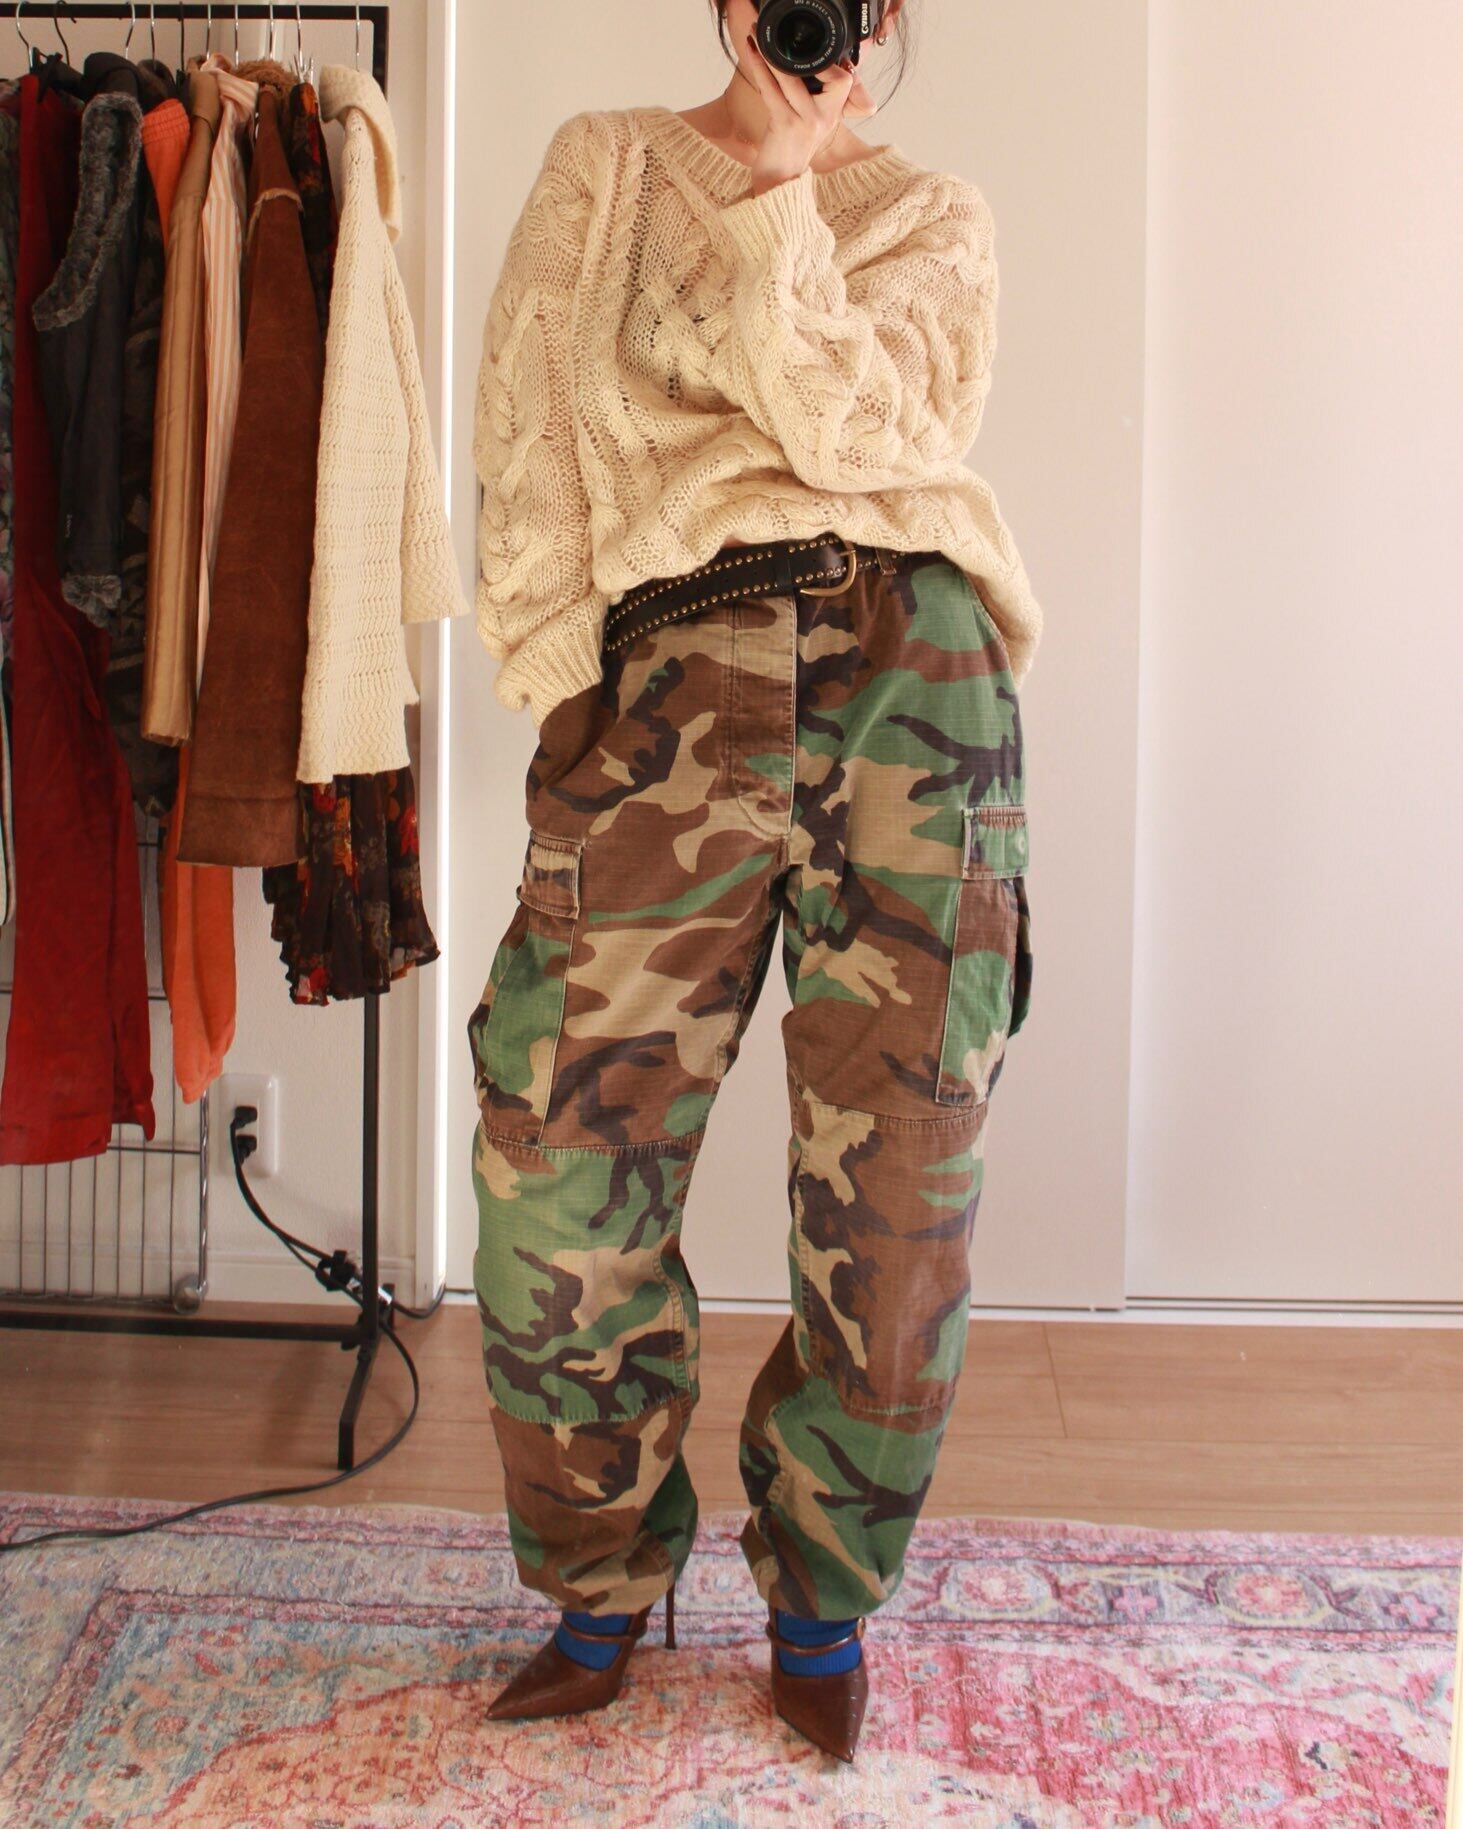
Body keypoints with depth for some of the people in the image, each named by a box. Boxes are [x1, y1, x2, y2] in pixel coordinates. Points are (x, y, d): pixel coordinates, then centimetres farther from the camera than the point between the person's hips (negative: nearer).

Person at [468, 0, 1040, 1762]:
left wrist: (782, 182, -2)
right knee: (559, 1170, -5)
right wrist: (560, 676, -2)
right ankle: (602, 1588, 18)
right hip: (669, 669, 0)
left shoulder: (932, 216, 18)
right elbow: (533, 437, 10)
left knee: (896, 1177, 1)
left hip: (910, 672, 1)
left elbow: (856, 425, -1)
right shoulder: (598, 169, 20)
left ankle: (823, 1598, 21)